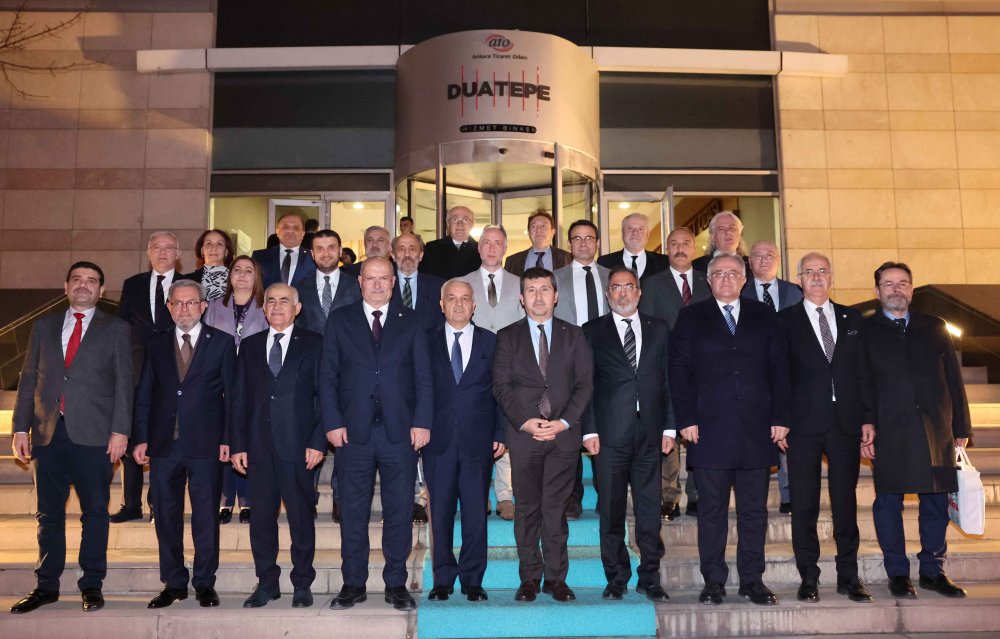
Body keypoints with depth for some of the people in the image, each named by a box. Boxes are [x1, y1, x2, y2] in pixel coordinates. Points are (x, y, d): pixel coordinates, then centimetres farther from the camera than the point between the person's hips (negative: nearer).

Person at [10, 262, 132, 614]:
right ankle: (46, 585, 19)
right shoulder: (43, 327, 15)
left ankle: (92, 585, 12)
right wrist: (21, 427, 5)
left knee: (95, 511, 2)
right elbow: (28, 379, 13)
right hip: (47, 432, 3)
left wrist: (120, 430, -8)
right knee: (48, 512, 9)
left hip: (93, 433, -3)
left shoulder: (115, 329, 6)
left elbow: (123, 382, 1)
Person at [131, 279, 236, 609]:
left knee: (206, 516, 3)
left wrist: (228, 439, -5)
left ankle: (205, 583, 15)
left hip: (205, 445, -3)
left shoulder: (221, 343, 4)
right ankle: (173, 583, 20)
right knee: (166, 516, 8)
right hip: (164, 444, 3)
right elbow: (143, 395, 11)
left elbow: (232, 394, 1)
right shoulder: (156, 344, 12)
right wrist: (141, 438, 3)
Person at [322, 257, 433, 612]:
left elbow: (423, 376, 4)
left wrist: (422, 422, -5)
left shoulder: (410, 322, 8)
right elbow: (328, 376, 4)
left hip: (400, 432, 0)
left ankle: (396, 584, 17)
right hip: (353, 432, 0)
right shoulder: (339, 320, 8)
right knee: (352, 512, 6)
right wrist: (332, 422, -5)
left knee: (399, 510, 6)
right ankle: (353, 584, 18)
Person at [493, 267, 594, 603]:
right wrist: (525, 422, -11)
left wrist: (564, 422, -8)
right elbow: (501, 386, 1)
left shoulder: (573, 335, 11)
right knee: (527, 509, 4)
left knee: (556, 508, 1)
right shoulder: (507, 337, 8)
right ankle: (530, 578, 13)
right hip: (523, 435, 0)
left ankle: (556, 578, 10)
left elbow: (584, 383, 4)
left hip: (564, 434, 0)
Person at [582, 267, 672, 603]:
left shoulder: (659, 329, 13)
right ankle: (616, 579, 14)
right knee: (611, 512, 4)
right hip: (610, 434, -1)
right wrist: (589, 430, -5)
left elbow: (668, 380, 11)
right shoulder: (592, 331, 7)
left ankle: (650, 578, 15)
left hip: (650, 433, 2)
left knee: (650, 510, 5)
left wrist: (669, 427, 4)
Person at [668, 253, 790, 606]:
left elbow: (779, 368, 8)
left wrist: (780, 417, 0)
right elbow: (679, 371, 2)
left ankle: (752, 580, 16)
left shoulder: (763, 315, 13)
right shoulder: (691, 317, 8)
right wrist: (686, 419, -7)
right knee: (712, 509, 3)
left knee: (754, 509, 6)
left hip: (757, 428, 2)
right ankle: (713, 580, 12)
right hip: (710, 428, -2)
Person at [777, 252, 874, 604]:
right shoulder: (786, 320, 4)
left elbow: (863, 370, 10)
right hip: (805, 424, -2)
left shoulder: (851, 318, 12)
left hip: (846, 423, 2)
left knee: (846, 502, 7)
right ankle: (808, 578, 12)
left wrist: (868, 417, 4)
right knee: (804, 505, 2)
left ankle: (848, 576, 18)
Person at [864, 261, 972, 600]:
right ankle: (897, 574, 13)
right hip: (889, 431, -3)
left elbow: (954, 379, 13)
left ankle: (933, 571, 20)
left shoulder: (934, 327, 14)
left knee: (937, 501, 7)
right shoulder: (865, 331, 5)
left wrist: (961, 427, 8)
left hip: (936, 429, 3)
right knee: (889, 502, 2)